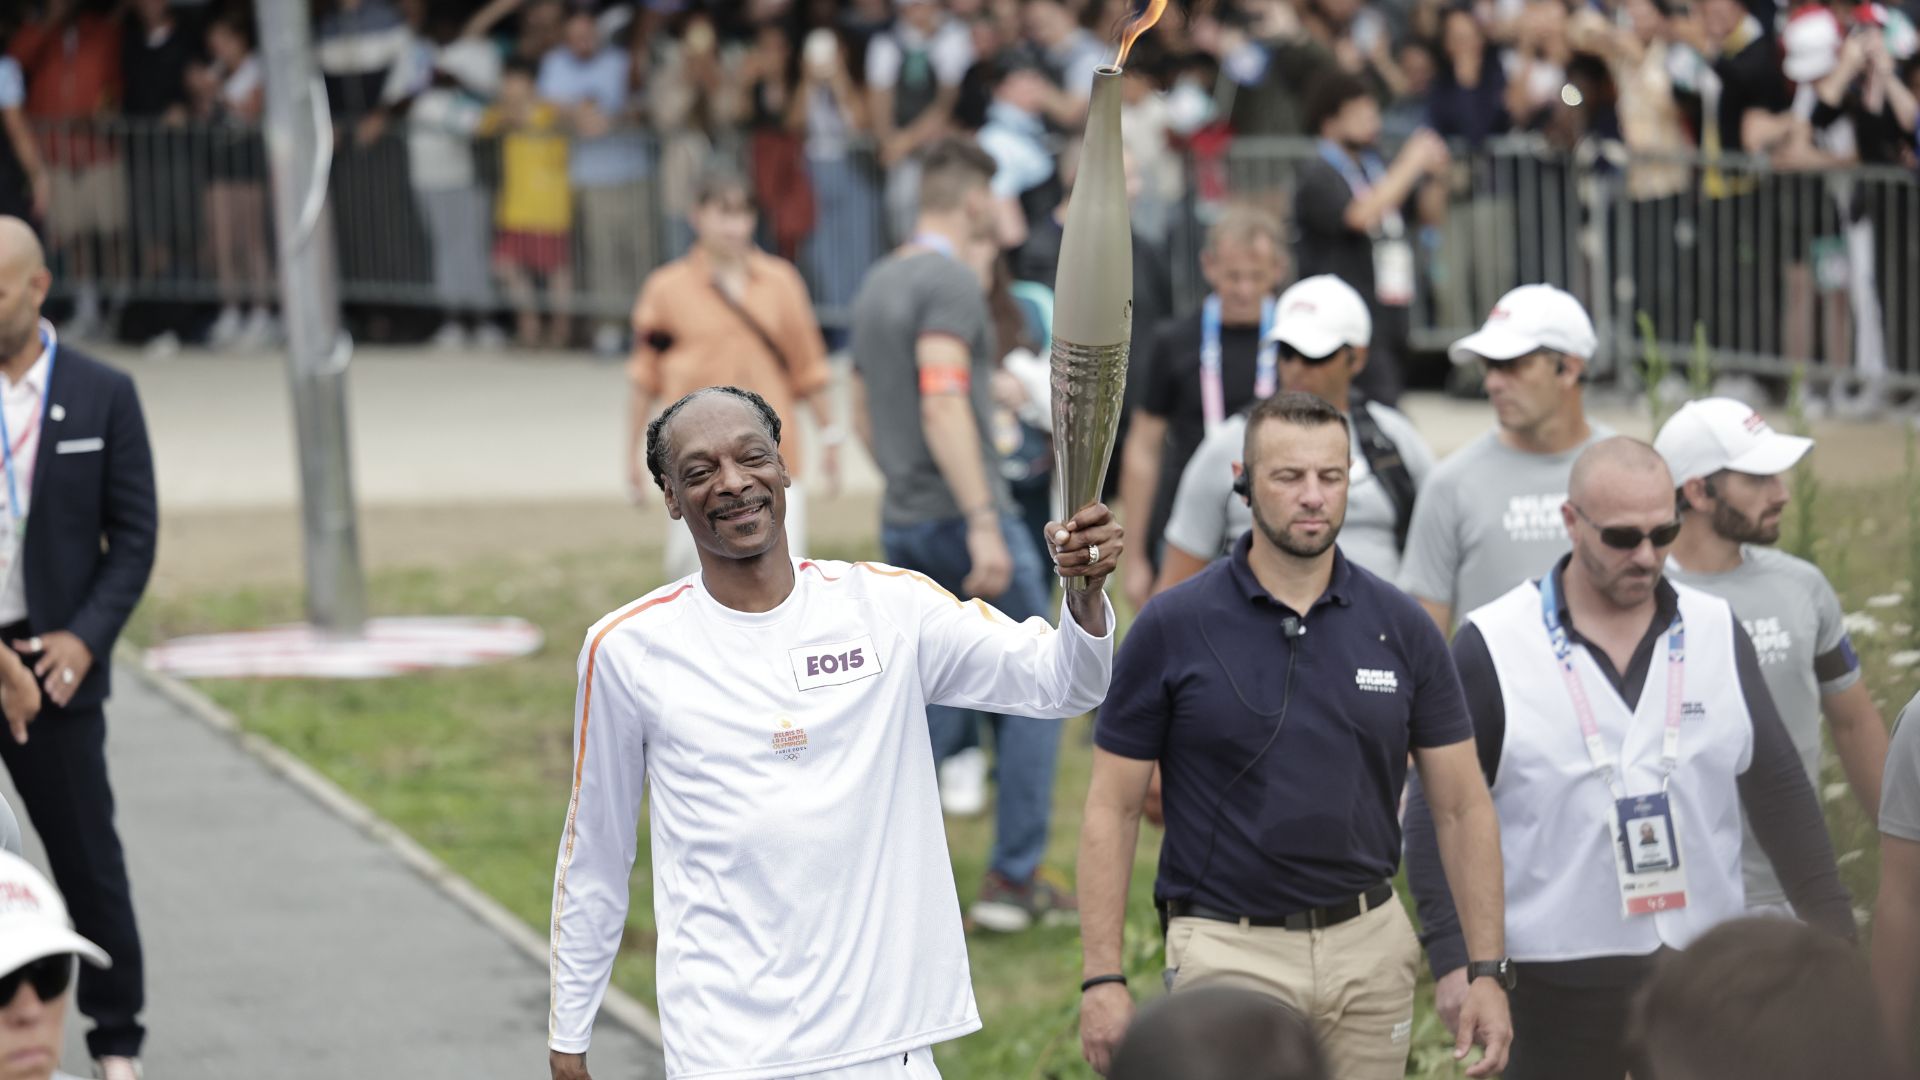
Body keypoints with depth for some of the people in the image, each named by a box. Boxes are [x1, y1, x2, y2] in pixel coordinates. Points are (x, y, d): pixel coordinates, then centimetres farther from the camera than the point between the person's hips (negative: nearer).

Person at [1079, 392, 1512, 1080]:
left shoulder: (1401, 628, 3)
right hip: (1228, 948, -3)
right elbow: (1112, 808, -1)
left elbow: (1464, 805, 7)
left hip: (1370, 947, 3)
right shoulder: (1172, 627, -4)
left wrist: (1487, 971, 0)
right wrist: (1102, 978, -7)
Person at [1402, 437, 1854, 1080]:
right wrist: (1452, 956, -12)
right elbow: (1437, 811, -3)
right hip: (1560, 977, -3)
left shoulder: (1718, 632, 6)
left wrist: (1832, 932, 7)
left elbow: (1778, 788, 11)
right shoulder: (1492, 648, -4)